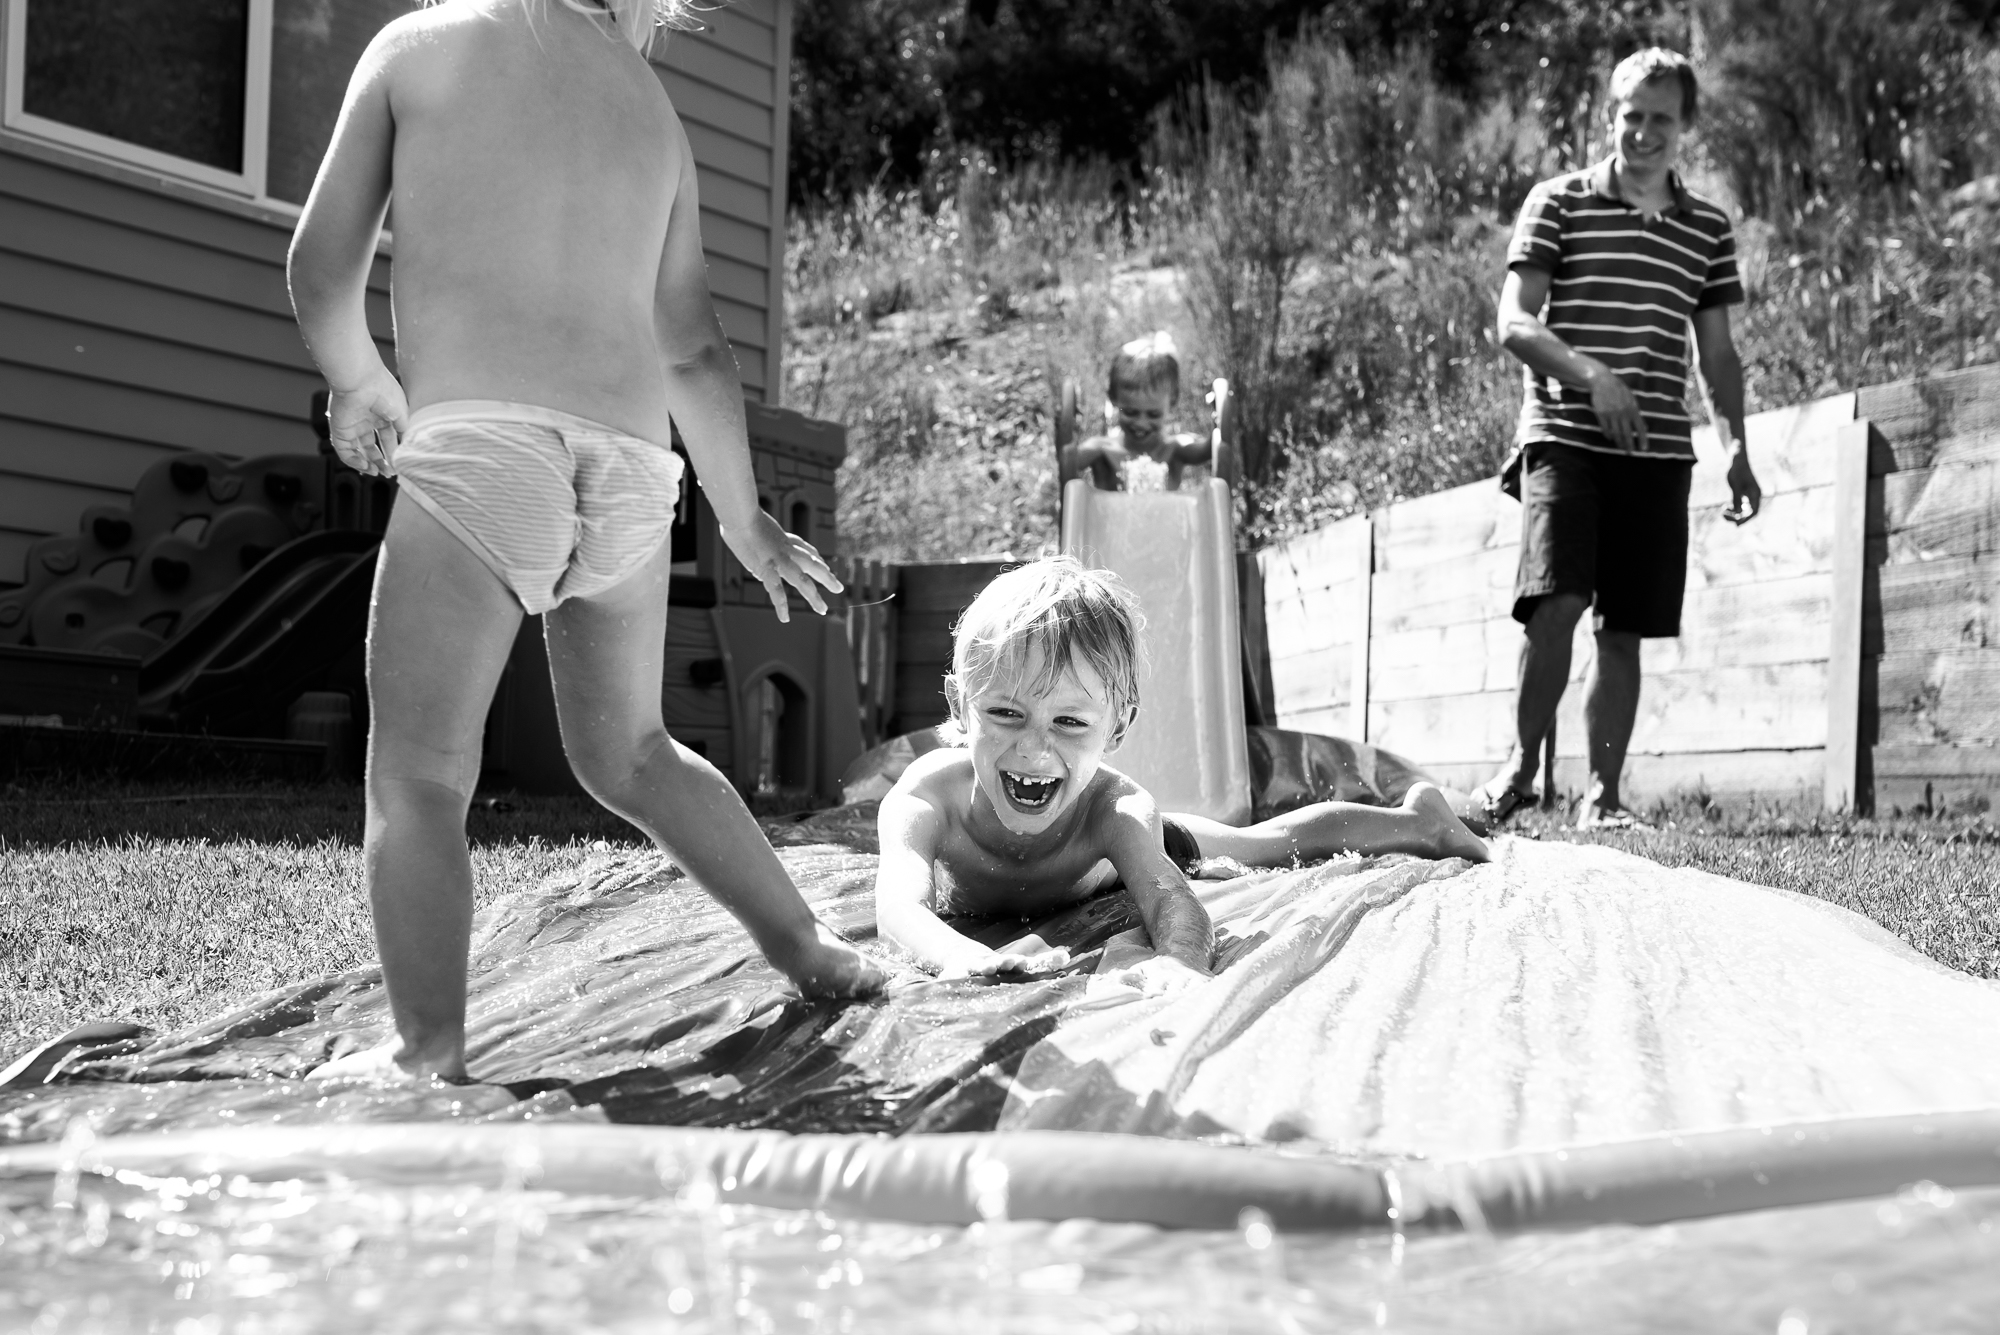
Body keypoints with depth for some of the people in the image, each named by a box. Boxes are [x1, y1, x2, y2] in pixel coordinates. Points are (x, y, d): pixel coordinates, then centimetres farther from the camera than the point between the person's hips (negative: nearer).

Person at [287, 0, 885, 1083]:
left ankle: (426, 1057, -6)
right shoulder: (654, 112, 21)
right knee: (629, 754, 24)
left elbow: (322, 266, 11)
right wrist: (742, 516, 39)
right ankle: (809, 952, 30)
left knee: (417, 777, 1)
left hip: (480, 446, -5)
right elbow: (693, 352, 27)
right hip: (632, 471, 5)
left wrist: (358, 385, 30)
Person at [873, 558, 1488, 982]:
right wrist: (971, 957, -86)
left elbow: (1168, 899, -58)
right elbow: (899, 907, -63)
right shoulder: (926, 797, -47)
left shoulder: (1114, 807, -45)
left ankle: (1418, 820, 47)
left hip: (1115, 853, -1)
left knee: (1266, 842, 20)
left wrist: (1178, 960, -84)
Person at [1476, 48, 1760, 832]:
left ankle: (1602, 794, 10)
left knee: (1625, 630, 3)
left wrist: (1736, 450, 6)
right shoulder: (1559, 203, 4)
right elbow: (1514, 324, -3)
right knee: (1557, 602, -19)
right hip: (1565, 438, -3)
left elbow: (1717, 353, 18)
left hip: (1659, 453, 4)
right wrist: (1591, 374, -19)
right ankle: (1522, 763, -3)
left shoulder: (1709, 230, 14)